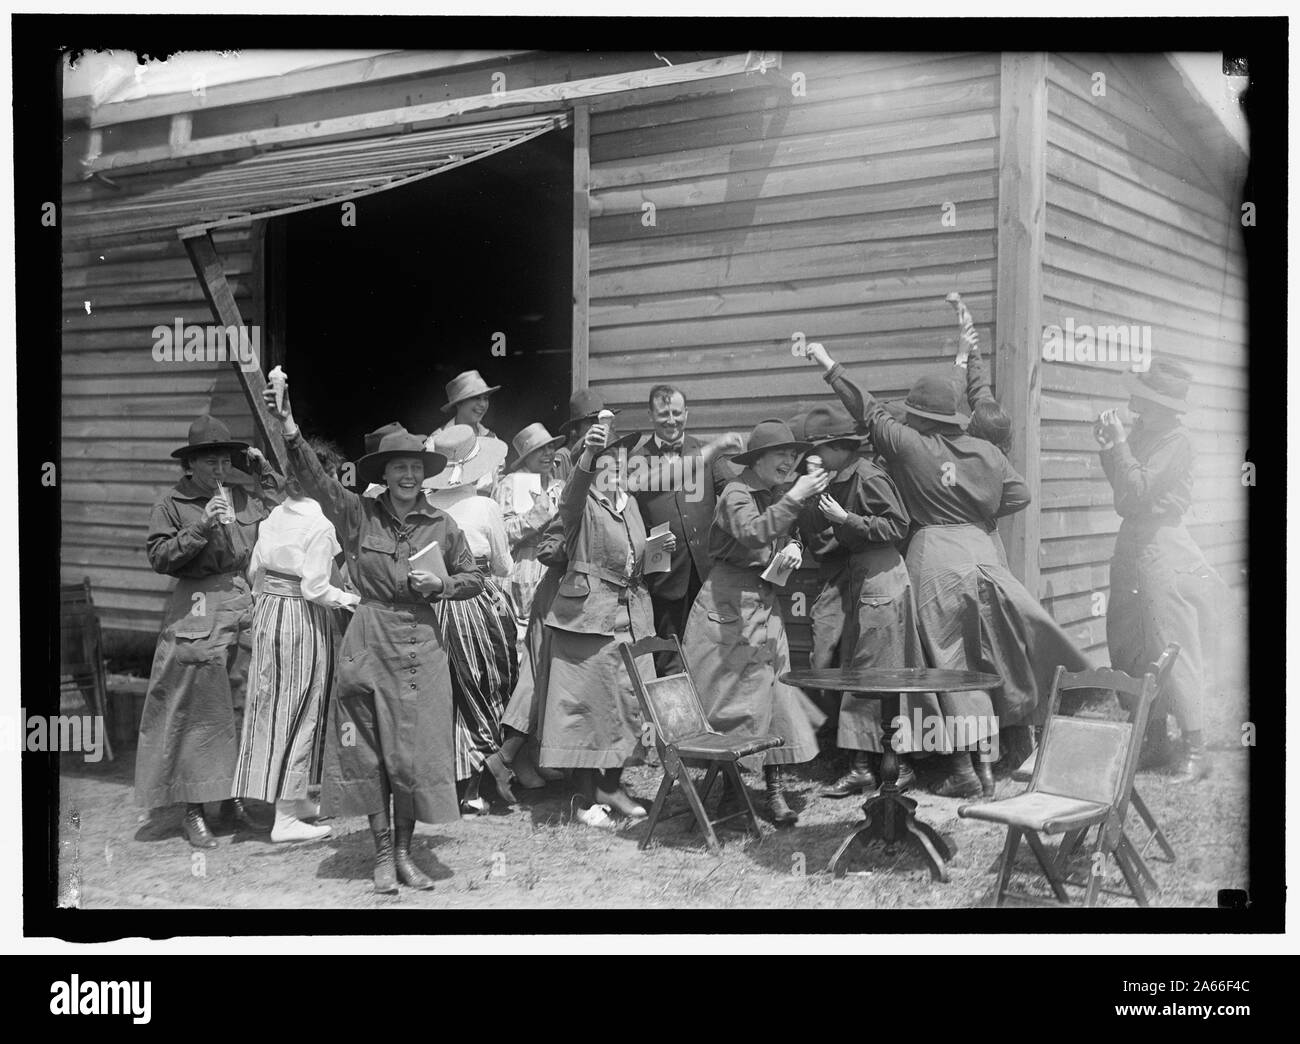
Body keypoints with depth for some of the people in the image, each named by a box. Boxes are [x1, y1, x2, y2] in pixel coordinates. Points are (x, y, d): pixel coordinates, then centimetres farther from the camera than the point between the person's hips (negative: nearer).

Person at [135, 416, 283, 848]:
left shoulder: (242, 497, 11)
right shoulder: (172, 503, -1)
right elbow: (158, 557, -7)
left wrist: (262, 468, 14)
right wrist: (200, 527, -17)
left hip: (244, 606, 5)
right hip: (197, 613, -5)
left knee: (242, 707, 8)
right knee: (197, 712, -3)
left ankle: (233, 797, 21)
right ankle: (193, 812, 4)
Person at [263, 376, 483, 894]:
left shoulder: (442, 525, 4)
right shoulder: (359, 514, -1)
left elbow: (473, 579, 13)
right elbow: (314, 478, -13)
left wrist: (439, 584, -7)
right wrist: (290, 430, -27)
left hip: (420, 643, 1)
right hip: (370, 642, -1)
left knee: (416, 750, 3)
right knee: (370, 750, 3)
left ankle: (404, 852, 17)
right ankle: (383, 854, 15)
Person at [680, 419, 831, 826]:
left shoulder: (777, 494, 11)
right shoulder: (737, 492, -13)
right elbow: (752, 533, -31)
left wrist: (792, 547, 0)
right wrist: (795, 498, -36)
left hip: (765, 604, 7)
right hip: (729, 604, -7)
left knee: (774, 696, 1)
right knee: (732, 699, -1)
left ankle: (775, 792, 3)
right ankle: (727, 787, 10)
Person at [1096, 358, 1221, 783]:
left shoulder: (1176, 441, -15)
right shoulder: (1142, 431, 9)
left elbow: (1138, 491, -21)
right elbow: (1120, 484, 14)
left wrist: (1118, 441, -19)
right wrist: (1107, 444, 0)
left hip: (1162, 549, -9)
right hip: (1132, 546, 9)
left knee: (1174, 653, -6)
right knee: (1129, 652, 11)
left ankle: (1196, 752, 0)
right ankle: (1154, 743, 21)